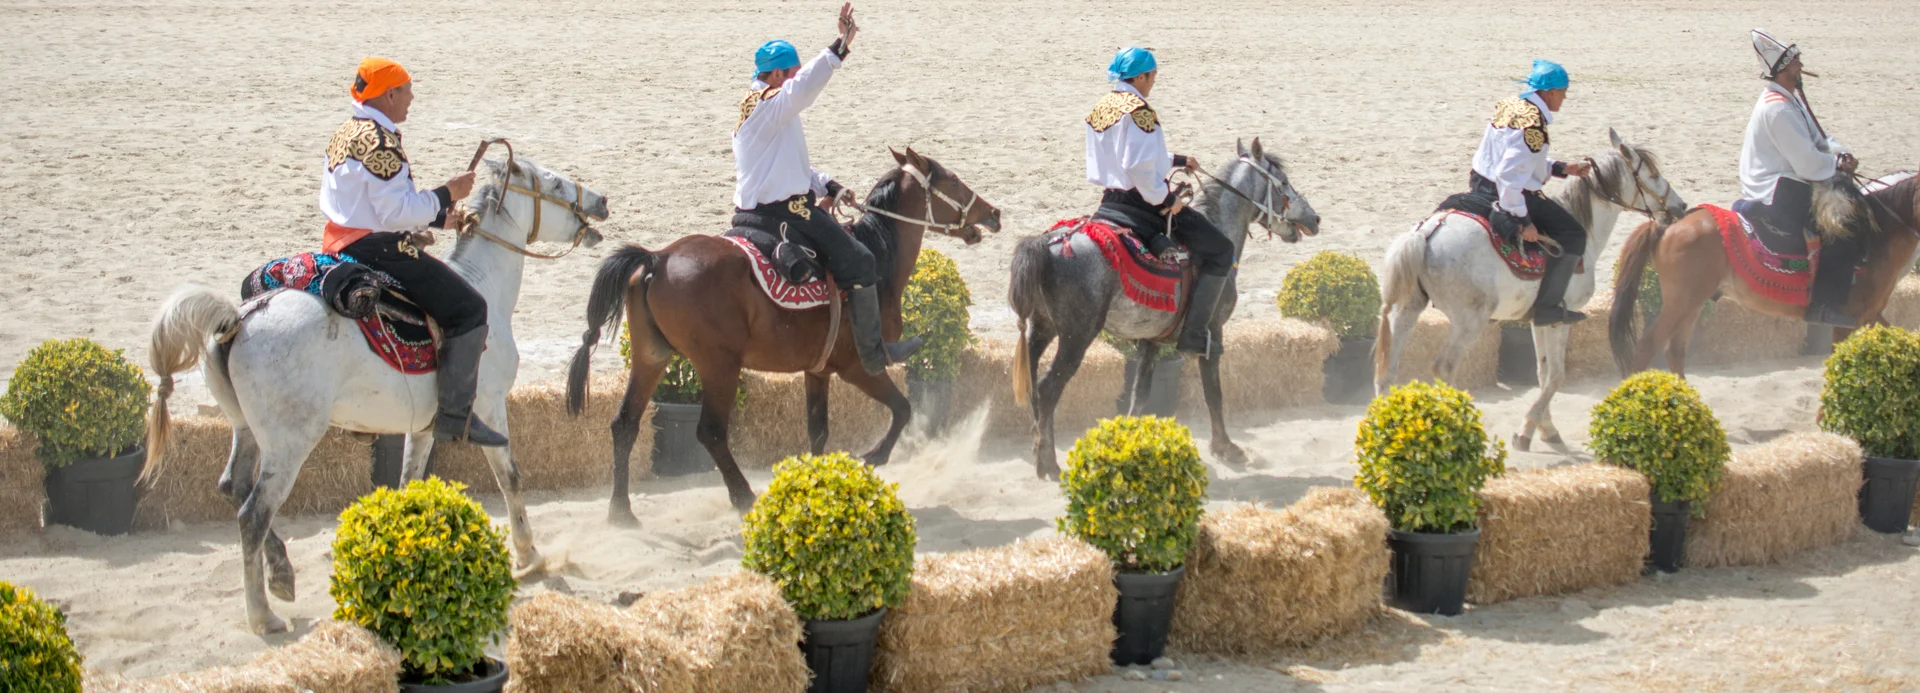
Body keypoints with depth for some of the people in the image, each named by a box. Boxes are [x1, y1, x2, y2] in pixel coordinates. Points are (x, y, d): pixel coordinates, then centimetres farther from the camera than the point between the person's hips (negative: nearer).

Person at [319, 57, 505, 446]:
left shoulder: (344, 134, 14)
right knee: (469, 309, -7)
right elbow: (399, 212, -22)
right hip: (378, 250, -11)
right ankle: (455, 415, -12)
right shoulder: (380, 142, -18)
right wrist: (448, 194, -10)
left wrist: (439, 215, 14)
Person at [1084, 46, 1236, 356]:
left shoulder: (1099, 109, 11)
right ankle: (1194, 333, -7)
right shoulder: (1139, 111, -17)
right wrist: (1163, 200, -16)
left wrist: (1178, 161, 26)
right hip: (1143, 203, -9)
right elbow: (1138, 166, -28)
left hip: (1110, 201, 9)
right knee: (1221, 251, -2)